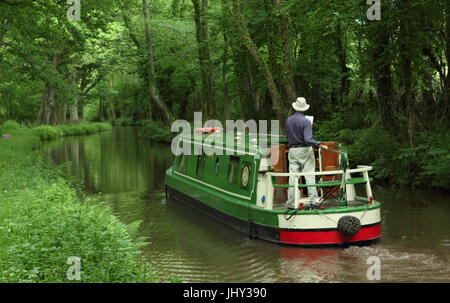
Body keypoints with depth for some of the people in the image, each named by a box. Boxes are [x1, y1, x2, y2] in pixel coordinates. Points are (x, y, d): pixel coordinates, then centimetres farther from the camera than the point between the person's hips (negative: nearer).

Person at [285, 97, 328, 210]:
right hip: (305, 150, -4)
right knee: (310, 177, -2)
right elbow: (308, 139, -22)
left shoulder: (288, 120, 5)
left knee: (293, 178, 3)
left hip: (292, 151, 4)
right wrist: (320, 145, -24)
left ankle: (291, 204, 3)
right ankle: (314, 201, -5)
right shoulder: (306, 121, -12)